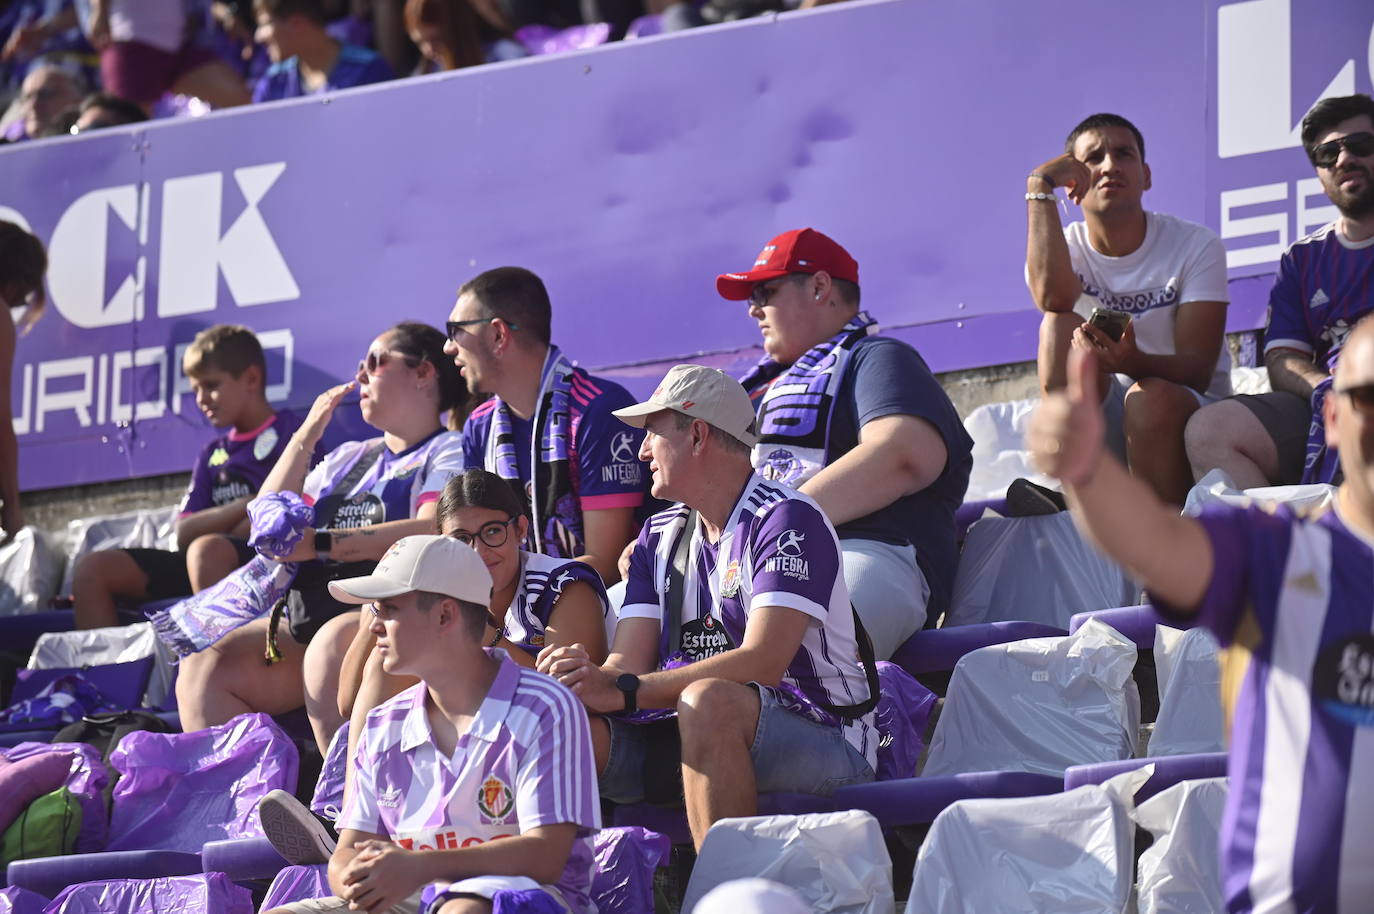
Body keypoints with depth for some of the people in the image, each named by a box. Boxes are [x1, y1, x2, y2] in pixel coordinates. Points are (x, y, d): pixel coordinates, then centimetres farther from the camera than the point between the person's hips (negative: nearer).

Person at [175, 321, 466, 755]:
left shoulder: (448, 452, 5)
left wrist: (319, 543, -17)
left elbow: (431, 533, -15)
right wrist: (306, 436, 15)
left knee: (331, 645, -40)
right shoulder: (347, 458, 28)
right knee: (203, 665, -16)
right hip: (307, 622, 7)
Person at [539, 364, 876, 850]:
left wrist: (623, 693, -27)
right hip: (686, 738, 6)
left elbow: (763, 662, -21)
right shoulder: (660, 536, 16)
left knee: (706, 701, -38)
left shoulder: (787, 519, -8)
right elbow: (628, 663, 6)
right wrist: (586, 679, -20)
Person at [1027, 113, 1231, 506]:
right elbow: (1052, 296, -26)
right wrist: (1040, 188, -18)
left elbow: (1198, 370, -15)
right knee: (1061, 324, -21)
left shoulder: (1196, 245, -4)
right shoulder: (1066, 249, 2)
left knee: (1152, 398, -35)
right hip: (1100, 422, 2)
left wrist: (1133, 362, -39)